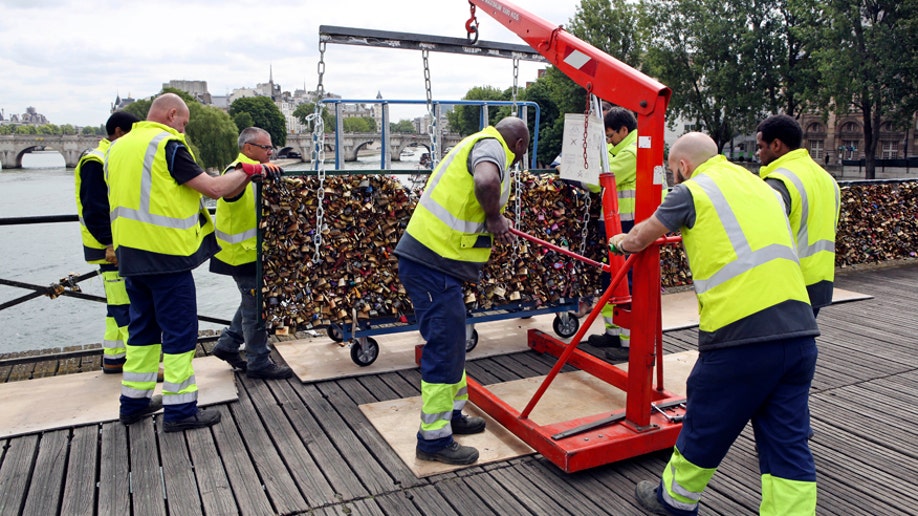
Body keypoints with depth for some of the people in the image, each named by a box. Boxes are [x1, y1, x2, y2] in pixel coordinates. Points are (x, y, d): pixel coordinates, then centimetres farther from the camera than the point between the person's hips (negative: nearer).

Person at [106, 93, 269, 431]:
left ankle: (134, 401, 26)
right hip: (166, 254, -8)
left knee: (144, 326, 18)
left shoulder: (117, 147, 14)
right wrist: (247, 170, 0)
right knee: (180, 330, 0)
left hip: (129, 253, 8)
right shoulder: (169, 145, -12)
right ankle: (179, 409, 5)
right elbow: (214, 189, -15)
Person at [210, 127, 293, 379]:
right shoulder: (238, 170, -15)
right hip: (243, 252, -10)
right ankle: (258, 363, 10)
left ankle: (227, 345, 29)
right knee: (257, 308, -1)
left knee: (253, 302, 18)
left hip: (253, 251, 10)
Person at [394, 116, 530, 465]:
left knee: (450, 343, 20)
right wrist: (495, 217, -15)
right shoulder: (490, 145, -9)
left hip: (432, 259, 10)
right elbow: (486, 182, -33)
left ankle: (450, 415, 35)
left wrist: (496, 226, 4)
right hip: (432, 263, -10)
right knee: (444, 347, -3)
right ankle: (435, 439, 8)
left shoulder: (481, 145, 23)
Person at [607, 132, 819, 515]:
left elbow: (637, 241, 14)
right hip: (799, 329, 6)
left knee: (704, 428, 14)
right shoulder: (761, 187, 22)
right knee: (788, 444, 11)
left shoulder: (693, 191, 4)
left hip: (739, 332, -6)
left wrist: (620, 241, 37)